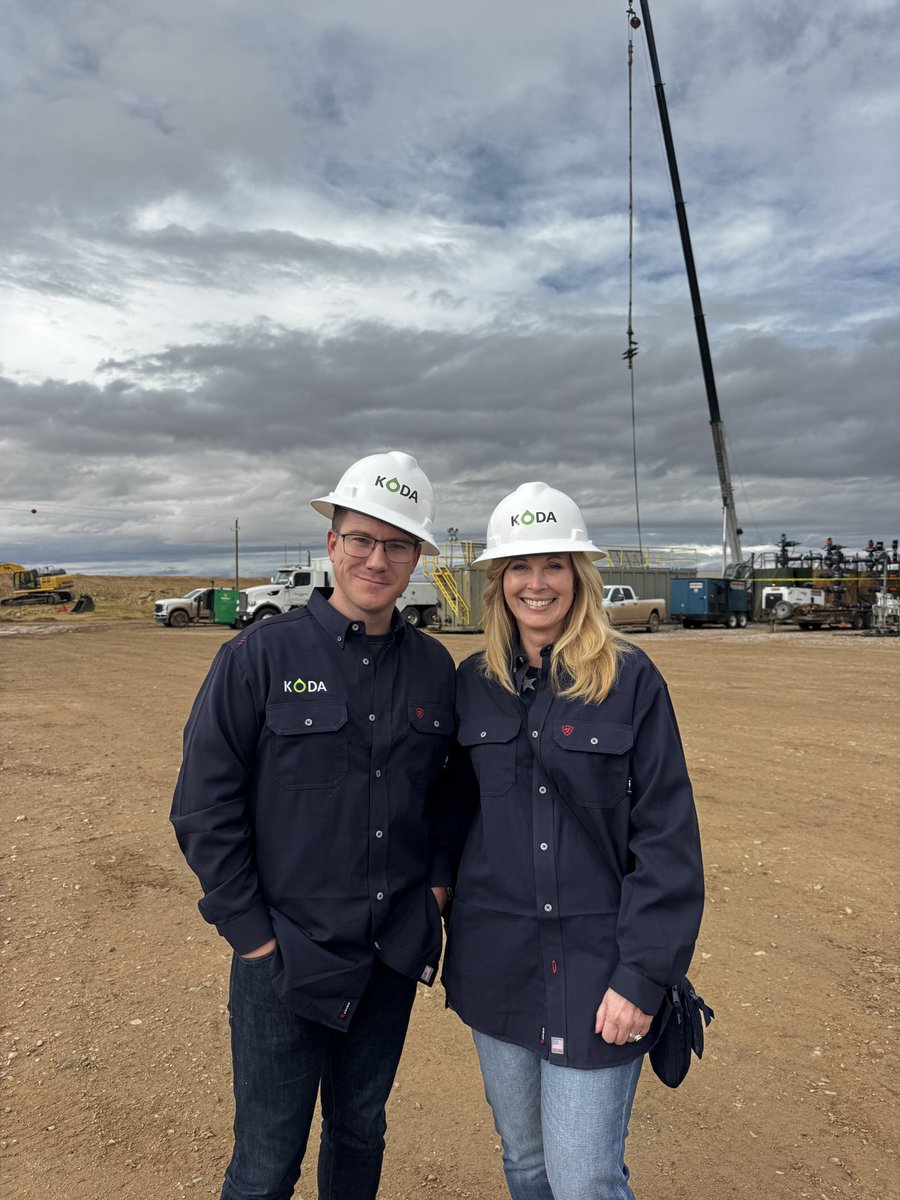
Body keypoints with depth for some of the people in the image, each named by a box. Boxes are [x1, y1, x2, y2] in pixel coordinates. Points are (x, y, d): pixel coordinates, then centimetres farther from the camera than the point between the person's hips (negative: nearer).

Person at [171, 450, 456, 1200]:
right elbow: (204, 808, -10)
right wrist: (252, 934, -10)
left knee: (361, 1130, 22)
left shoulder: (434, 668, 1)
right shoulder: (261, 656, -12)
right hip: (288, 956, -3)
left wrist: (437, 882, 2)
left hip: (394, 955, 4)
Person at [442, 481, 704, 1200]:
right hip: (497, 965, 4)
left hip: (596, 969, -3)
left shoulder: (630, 678, -10)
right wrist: (457, 937, 8)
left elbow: (667, 837, -10)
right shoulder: (475, 682, 1)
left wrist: (643, 975, -13)